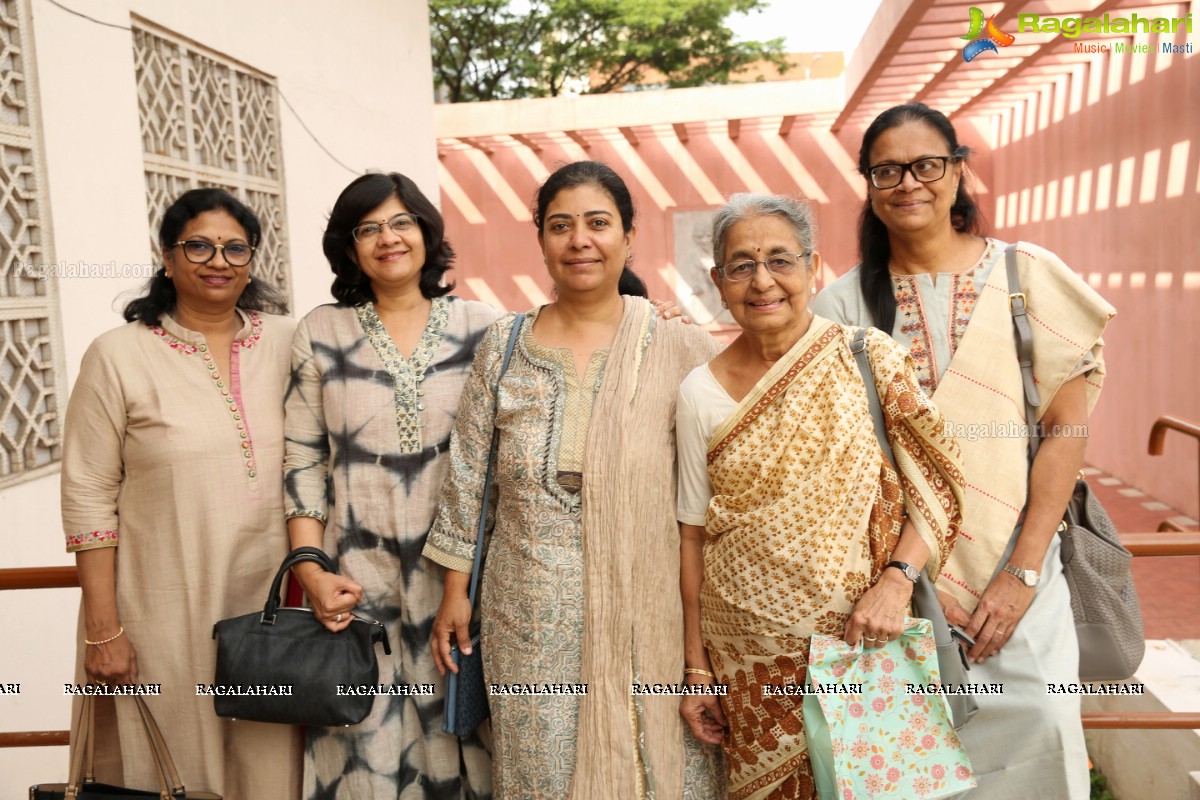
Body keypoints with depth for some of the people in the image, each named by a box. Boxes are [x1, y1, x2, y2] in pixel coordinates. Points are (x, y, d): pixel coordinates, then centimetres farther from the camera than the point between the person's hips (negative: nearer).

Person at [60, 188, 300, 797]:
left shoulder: (285, 343, 3)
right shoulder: (119, 355, -5)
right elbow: (88, 498, -5)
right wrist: (102, 628, -6)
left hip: (273, 604, 3)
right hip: (169, 612, -2)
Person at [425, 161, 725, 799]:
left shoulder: (679, 349, -2)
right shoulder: (503, 345, 4)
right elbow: (467, 475, 8)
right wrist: (455, 590, 8)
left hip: (648, 610, -1)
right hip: (530, 611, 2)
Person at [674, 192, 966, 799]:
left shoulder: (866, 358, -6)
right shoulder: (701, 393, -3)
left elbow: (937, 482, -4)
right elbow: (693, 536, 1)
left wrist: (897, 579, -19)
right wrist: (696, 667, 2)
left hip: (862, 642, 0)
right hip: (750, 657, 1)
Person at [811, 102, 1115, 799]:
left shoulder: (1030, 275, 0)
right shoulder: (844, 302, 0)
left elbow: (1067, 426, -3)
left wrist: (1023, 571, -10)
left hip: (1014, 570, 0)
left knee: (1030, 727, 0)